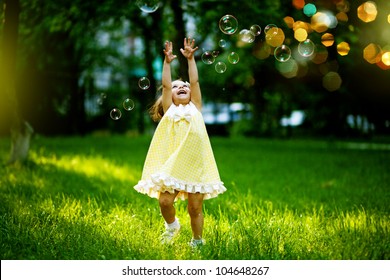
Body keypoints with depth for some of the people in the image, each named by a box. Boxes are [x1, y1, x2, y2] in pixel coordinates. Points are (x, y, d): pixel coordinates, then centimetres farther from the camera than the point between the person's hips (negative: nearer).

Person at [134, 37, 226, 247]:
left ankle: (197, 240, 20)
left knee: (195, 207, 2)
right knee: (165, 201, -12)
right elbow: (165, 85, 1)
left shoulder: (195, 108, 13)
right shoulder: (169, 109, 12)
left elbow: (195, 82, 4)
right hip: (172, 164, 0)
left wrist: (191, 59, -1)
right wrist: (167, 62, -7)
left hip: (195, 165, 0)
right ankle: (172, 225, 19)